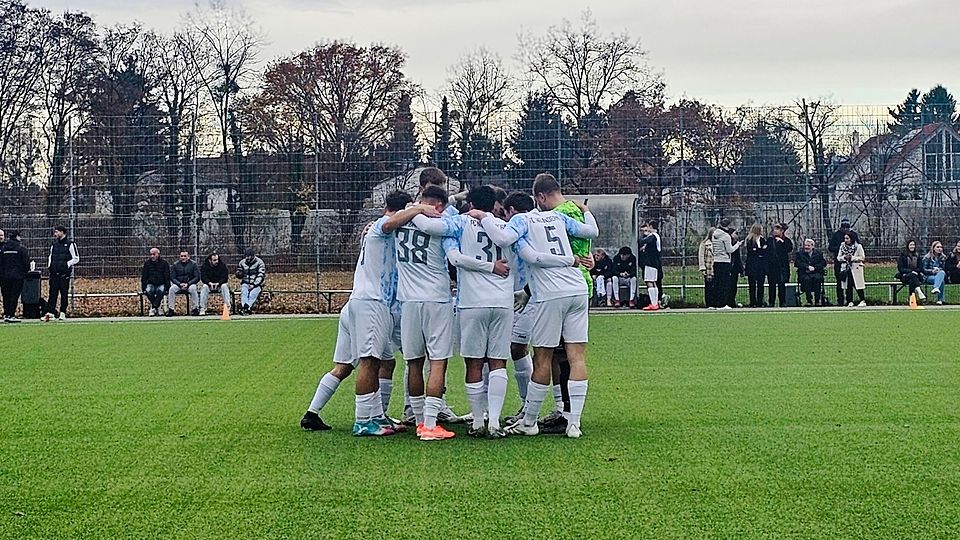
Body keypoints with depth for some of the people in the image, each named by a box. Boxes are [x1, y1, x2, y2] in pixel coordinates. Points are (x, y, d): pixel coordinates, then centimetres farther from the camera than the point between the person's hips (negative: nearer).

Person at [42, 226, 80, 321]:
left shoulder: (70, 244, -1)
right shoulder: (54, 244, 15)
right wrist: (49, 265, 10)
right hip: (54, 272, 4)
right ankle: (50, 313, -8)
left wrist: (67, 264, -12)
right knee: (52, 293, -3)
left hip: (65, 273, -4)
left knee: (64, 293, 1)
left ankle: (63, 313, 8)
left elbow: (76, 259, -1)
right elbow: (50, 256, 27)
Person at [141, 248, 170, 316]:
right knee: (148, 291, -33)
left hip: (161, 284, -1)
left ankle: (153, 308, -28)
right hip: (151, 284, 1)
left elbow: (167, 277, 3)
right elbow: (143, 277, 6)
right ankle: (157, 308, -19)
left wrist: (167, 288, -9)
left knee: (160, 291, -36)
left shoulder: (164, 263, 2)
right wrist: (143, 288, -5)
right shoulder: (147, 263, 5)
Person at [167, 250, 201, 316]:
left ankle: (195, 308, -28)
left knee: (193, 288, -35)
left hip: (190, 284, -2)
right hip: (178, 284, 2)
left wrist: (188, 284, -15)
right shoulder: (175, 265, 7)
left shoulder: (193, 264, 2)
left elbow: (197, 277, -2)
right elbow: (172, 278, 4)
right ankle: (170, 309, -25)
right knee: (172, 289, -29)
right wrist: (180, 284, -15)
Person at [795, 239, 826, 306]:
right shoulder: (800, 253, 12)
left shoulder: (818, 253, 14)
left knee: (817, 278, -33)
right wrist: (808, 267, -15)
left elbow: (823, 263, 4)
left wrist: (814, 267, -11)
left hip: (816, 273, 1)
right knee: (807, 279, -34)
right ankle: (809, 301, -30)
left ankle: (817, 300, -29)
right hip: (804, 273, -1)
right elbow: (797, 263, -3)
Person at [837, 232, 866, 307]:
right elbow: (839, 257, 11)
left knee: (858, 284, -6)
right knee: (848, 285, -1)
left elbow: (862, 257, -4)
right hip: (846, 268, 3)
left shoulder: (858, 246, -1)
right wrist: (844, 257, -10)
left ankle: (863, 301, 2)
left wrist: (852, 258, -14)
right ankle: (850, 301, 5)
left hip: (856, 268, -3)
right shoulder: (842, 246, 10)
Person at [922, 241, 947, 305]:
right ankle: (940, 299, -43)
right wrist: (932, 271, -22)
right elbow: (924, 270, -2)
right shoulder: (927, 257, 0)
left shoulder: (943, 258, 12)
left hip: (939, 275, 3)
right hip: (928, 277, -3)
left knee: (942, 272, -36)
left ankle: (936, 288, -52)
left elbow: (943, 269, 12)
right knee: (941, 280, -36)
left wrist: (938, 270, -12)